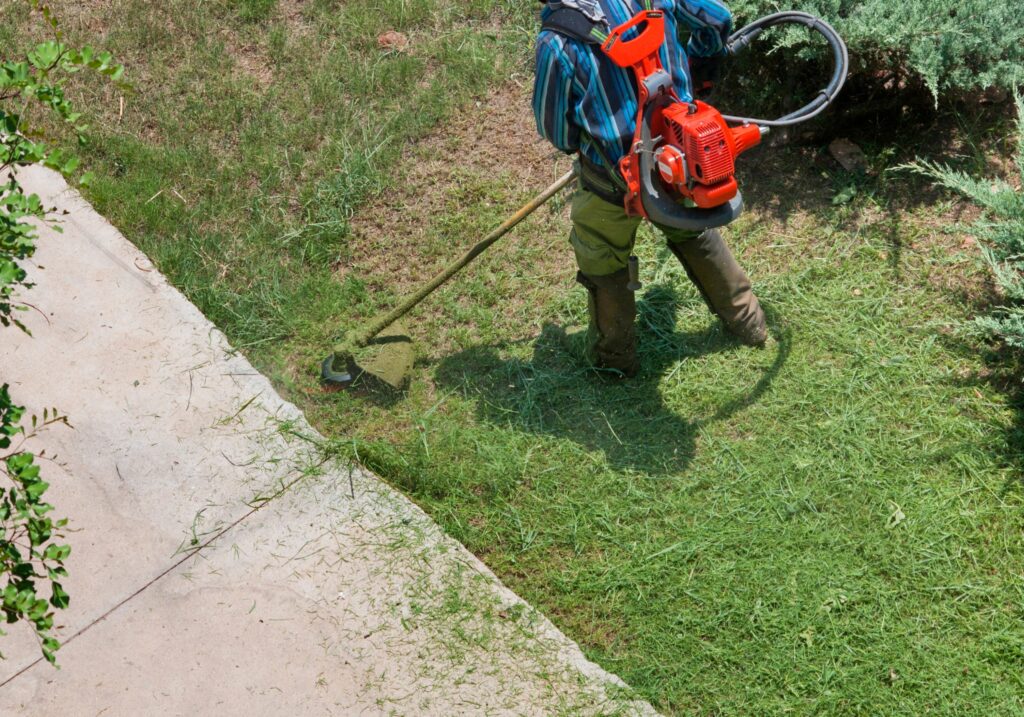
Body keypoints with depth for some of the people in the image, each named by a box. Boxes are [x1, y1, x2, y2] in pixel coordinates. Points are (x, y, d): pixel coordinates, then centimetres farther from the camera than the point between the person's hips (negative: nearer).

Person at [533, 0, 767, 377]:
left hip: (616, 175, -5)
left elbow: (555, 131, -11)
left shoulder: (556, 40, -23)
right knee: (694, 234, 31)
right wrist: (696, 71, 22)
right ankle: (747, 321, 47)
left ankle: (614, 355, 42)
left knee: (602, 263, 22)